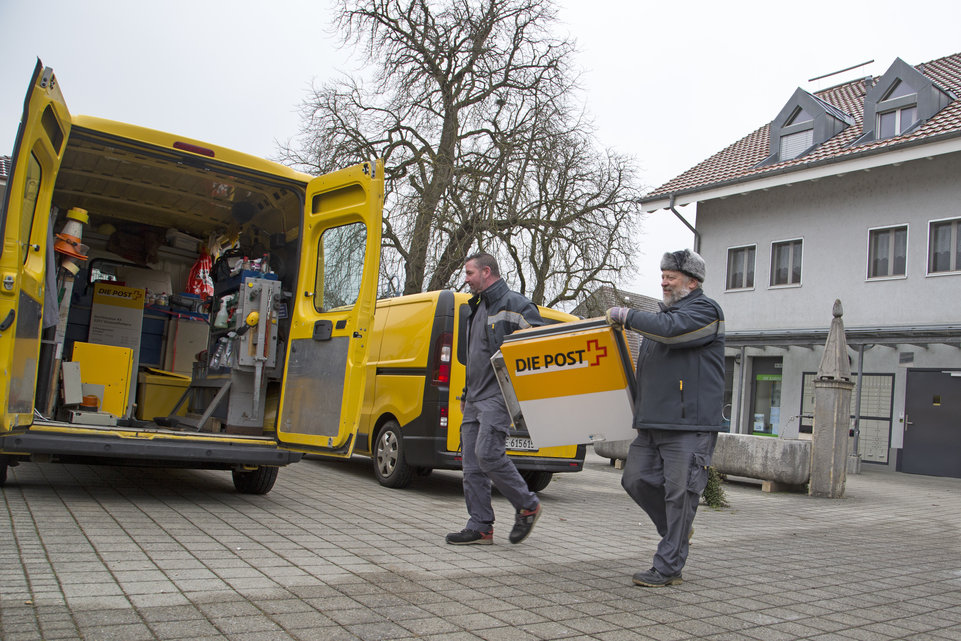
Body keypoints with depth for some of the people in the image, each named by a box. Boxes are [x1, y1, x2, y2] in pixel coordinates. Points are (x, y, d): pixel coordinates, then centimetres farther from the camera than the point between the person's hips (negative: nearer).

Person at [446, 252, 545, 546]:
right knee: (472, 463, 4)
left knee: (488, 453, -17)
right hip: (475, 399, 9)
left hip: (497, 397, -9)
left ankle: (527, 505, 3)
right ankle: (480, 527, 9)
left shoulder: (513, 304, -5)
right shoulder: (478, 307, 24)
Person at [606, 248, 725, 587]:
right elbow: (645, 366, 31)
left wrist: (625, 316, -13)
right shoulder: (666, 312, 24)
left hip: (689, 423, -9)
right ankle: (677, 531, 28)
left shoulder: (704, 311, -4)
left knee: (679, 491, -4)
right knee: (636, 478, 6)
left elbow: (669, 330, -24)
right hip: (653, 421, 9)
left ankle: (668, 566, 4)